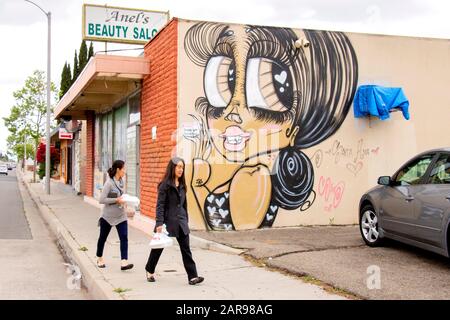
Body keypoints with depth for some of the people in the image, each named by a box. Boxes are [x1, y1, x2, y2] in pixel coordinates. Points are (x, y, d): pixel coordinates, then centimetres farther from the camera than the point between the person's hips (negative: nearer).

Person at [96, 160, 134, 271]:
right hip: (108, 216, -5)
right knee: (103, 237, 14)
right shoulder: (109, 183, -18)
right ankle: (100, 258, 36)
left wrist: (123, 199, 2)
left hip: (121, 216, 5)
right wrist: (116, 200, -24)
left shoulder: (121, 181, 3)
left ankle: (124, 262, -15)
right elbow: (101, 200, -22)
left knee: (124, 237, -10)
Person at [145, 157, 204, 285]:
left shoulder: (182, 185, 9)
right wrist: (159, 223, -20)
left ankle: (192, 276, -1)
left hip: (181, 222, 5)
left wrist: (186, 220, 15)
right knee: (158, 247, 12)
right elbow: (160, 205, -15)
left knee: (186, 249, -1)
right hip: (168, 220, -5)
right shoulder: (165, 185, -11)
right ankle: (150, 271, 33)